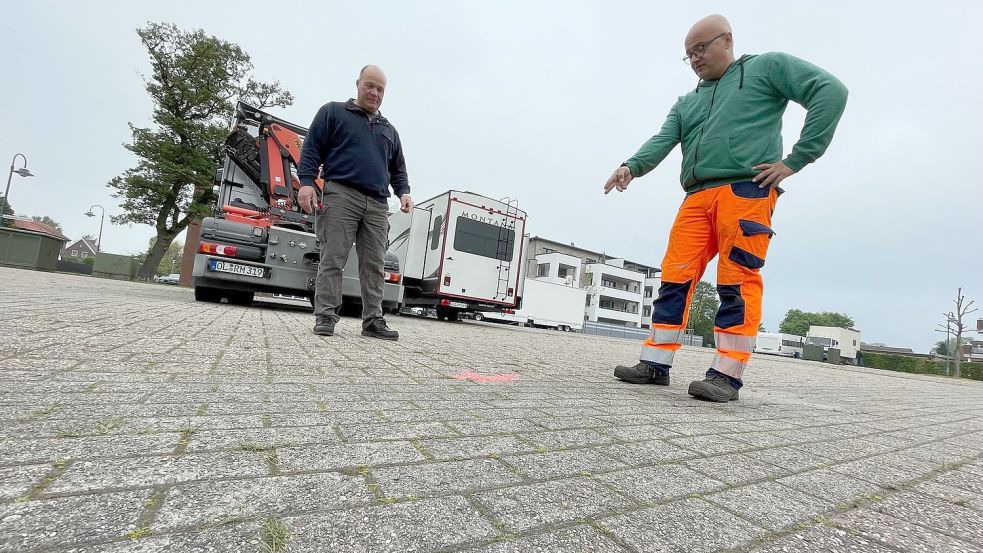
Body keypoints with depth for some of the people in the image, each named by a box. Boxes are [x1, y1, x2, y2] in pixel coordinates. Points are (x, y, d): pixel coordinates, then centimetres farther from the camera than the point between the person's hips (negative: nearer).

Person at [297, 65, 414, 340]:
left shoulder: (389, 129, 27)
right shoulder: (333, 112, 15)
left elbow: (397, 169, 27)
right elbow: (311, 148, 5)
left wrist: (403, 192, 7)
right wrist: (307, 182, -10)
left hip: (378, 204, 4)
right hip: (340, 196, -4)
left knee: (374, 265, -2)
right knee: (332, 259, -8)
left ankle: (373, 321, 1)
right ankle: (325, 317, -3)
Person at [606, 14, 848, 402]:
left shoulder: (767, 67, 14)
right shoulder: (686, 103, 28)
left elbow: (830, 91, 4)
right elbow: (663, 140, 11)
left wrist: (796, 159, -5)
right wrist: (631, 167, -11)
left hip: (746, 192, -5)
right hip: (696, 198, 5)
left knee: (737, 283, -9)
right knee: (676, 279, -2)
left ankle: (727, 375, -5)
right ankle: (656, 363, 3)